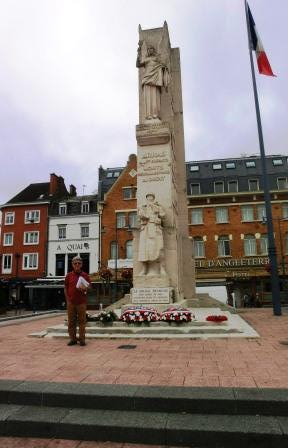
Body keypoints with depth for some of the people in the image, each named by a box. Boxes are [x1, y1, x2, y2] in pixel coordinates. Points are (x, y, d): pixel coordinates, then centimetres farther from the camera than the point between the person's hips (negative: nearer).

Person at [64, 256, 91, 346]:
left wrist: (85, 289, -14)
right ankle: (72, 339, 17)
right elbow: (65, 288, 9)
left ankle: (82, 339, 10)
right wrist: (67, 299, 2)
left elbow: (90, 285, 8)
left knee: (82, 321, 2)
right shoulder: (69, 275, 5)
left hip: (81, 302, -1)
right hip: (71, 302, 1)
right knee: (71, 321, 6)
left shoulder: (85, 275, 3)